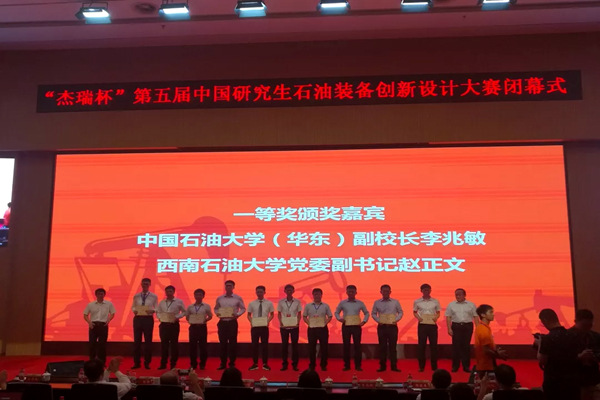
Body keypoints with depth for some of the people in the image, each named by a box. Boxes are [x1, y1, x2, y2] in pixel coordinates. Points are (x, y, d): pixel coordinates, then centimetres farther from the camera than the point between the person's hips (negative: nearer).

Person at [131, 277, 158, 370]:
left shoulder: (154, 296, 0)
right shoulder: (136, 296, 7)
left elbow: (156, 308, 0)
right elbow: (133, 306, 10)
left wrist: (152, 311, -21)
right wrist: (134, 310, -11)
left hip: (148, 319, -2)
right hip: (137, 319, 2)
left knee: (148, 341, 4)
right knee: (137, 341, 6)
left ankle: (147, 362, 15)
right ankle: (136, 362, 15)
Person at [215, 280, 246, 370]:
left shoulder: (238, 298, 0)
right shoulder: (219, 298, 7)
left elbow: (243, 308, 5)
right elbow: (216, 308, 16)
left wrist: (238, 314, -12)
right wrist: (217, 313, -6)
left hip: (232, 322, -2)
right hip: (222, 322, 2)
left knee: (232, 343, 2)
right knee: (223, 343, 5)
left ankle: (232, 363, 12)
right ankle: (223, 363, 14)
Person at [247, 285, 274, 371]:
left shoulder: (269, 303, 1)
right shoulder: (252, 303, 4)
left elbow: (272, 314, 5)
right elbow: (249, 315, 8)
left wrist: (268, 321, -13)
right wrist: (251, 321, -12)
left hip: (264, 326, -1)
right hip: (254, 327, 1)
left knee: (265, 345, 4)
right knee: (254, 345, 5)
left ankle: (265, 364, 13)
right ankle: (255, 364, 14)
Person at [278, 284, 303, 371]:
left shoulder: (297, 301, 1)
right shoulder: (281, 301, 1)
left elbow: (299, 314, 5)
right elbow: (279, 313, 5)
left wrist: (298, 322, -11)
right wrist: (280, 322, -11)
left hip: (294, 326, 0)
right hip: (284, 326, 0)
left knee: (295, 345, 3)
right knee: (284, 345, 4)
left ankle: (295, 364, 11)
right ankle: (284, 364, 12)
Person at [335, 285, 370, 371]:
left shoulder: (360, 303, 3)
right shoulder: (342, 303, 3)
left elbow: (366, 313, 14)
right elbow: (336, 312, 13)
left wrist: (364, 321, -1)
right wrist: (339, 319, -5)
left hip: (356, 326, 0)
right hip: (346, 326, 0)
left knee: (357, 345, 0)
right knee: (346, 345, 3)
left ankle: (358, 365, 8)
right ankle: (347, 365, 11)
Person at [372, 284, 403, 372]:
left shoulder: (395, 302, 3)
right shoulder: (377, 302, 3)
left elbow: (401, 312, 8)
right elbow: (373, 313, 9)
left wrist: (396, 320, -6)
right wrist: (378, 320, -6)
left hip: (392, 326, 0)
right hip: (382, 327, 0)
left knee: (392, 346, 2)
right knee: (382, 346, 4)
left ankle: (394, 366, 8)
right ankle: (382, 366, 10)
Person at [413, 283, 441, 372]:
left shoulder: (435, 301, 5)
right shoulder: (417, 301, 3)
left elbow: (438, 312, 12)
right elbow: (414, 312, 13)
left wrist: (436, 317, -9)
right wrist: (418, 317, -7)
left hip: (432, 325, 1)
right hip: (422, 325, 0)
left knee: (433, 345, 2)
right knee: (421, 345, 2)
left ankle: (434, 366, 13)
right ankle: (421, 366, 9)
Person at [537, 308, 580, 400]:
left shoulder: (547, 338, -17)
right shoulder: (573, 336, 3)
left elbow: (541, 361, -12)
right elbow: (576, 358, 15)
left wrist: (539, 345, 1)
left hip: (553, 382, -5)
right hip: (572, 381, 5)